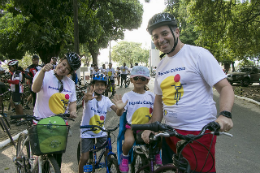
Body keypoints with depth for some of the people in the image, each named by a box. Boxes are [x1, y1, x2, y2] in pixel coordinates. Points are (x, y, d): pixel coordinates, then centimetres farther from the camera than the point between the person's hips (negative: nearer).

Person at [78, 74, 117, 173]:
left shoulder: (106, 100, -5)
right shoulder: (90, 97, -16)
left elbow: (117, 112, -18)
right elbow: (85, 99, -42)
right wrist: (86, 98, -67)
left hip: (101, 132, 3)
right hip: (87, 132, -3)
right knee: (84, 158, -4)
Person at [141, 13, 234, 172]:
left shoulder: (198, 54, -7)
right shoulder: (161, 65, 12)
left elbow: (225, 87, -12)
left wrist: (225, 114, -29)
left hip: (199, 133, -6)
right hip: (171, 133, 6)